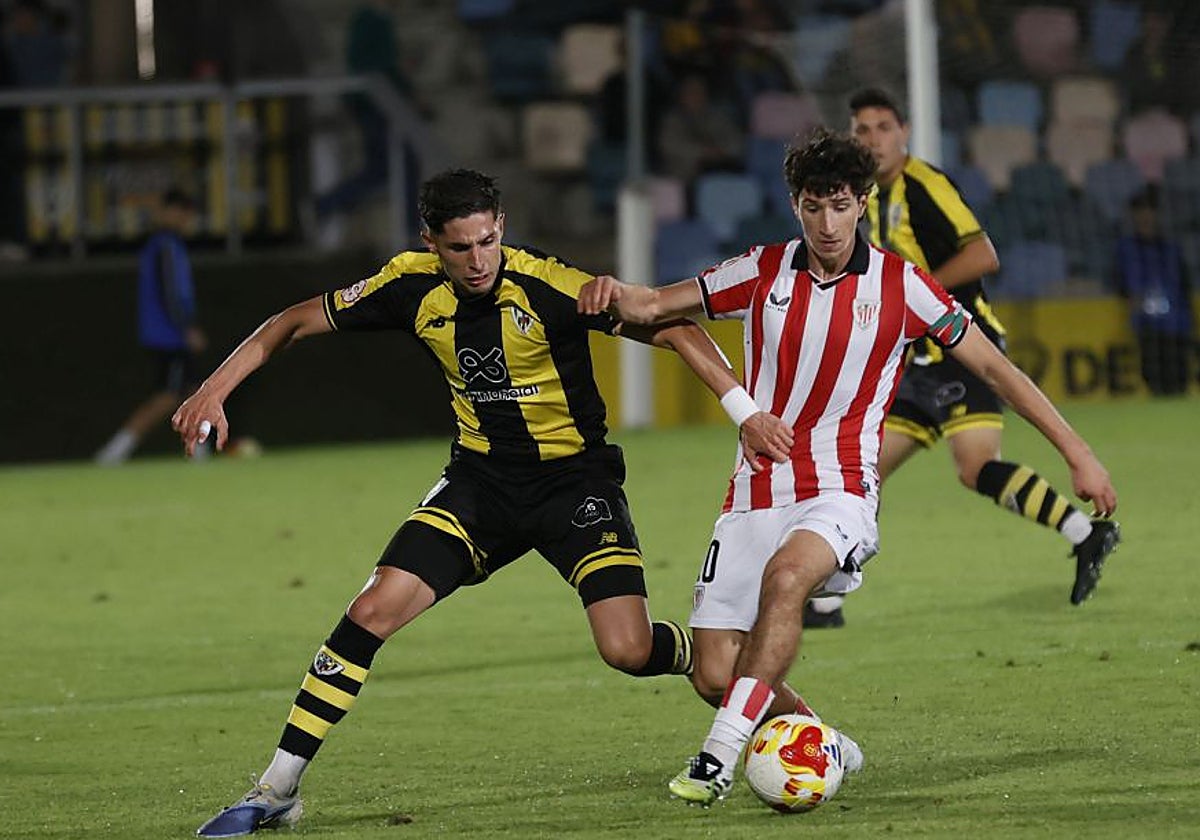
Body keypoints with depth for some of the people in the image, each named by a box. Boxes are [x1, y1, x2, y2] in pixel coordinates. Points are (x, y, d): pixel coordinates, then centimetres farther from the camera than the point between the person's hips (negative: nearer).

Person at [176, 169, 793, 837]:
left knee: (630, 651, -19)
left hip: (574, 477, -3)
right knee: (371, 614, -11)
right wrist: (215, 390, -6)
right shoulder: (413, 288, -9)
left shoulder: (546, 286, -23)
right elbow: (294, 324, 4)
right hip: (481, 479, 3)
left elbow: (673, 329, -22)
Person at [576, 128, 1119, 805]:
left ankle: (721, 755, -38)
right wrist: (615, 293, -15)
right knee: (714, 674, -4)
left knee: (786, 576, -37)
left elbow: (992, 366, 4)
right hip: (756, 491, 4)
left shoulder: (898, 285, -2)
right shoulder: (766, 272, 5)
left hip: (840, 492, -4)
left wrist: (1076, 451, 1)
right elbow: (654, 307, 10)